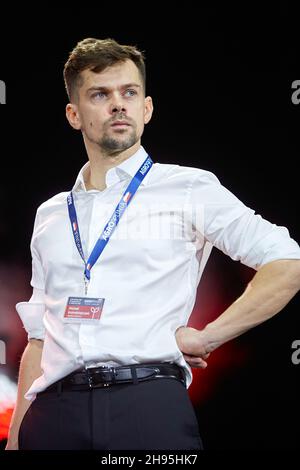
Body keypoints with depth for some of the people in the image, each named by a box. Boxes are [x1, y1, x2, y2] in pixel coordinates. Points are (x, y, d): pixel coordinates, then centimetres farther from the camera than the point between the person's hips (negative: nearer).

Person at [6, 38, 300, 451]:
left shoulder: (189, 189, 4)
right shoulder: (50, 216, 17)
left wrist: (208, 337, -5)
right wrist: (15, 435, 11)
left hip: (149, 404, -3)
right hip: (54, 411, 4)